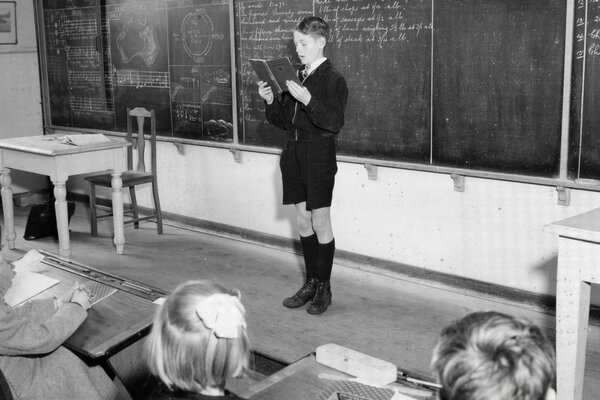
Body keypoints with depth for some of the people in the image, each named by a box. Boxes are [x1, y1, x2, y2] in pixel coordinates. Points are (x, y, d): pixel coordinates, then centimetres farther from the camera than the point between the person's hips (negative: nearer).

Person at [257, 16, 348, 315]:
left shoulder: (333, 79, -8)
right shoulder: (296, 77, 11)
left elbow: (335, 123, -19)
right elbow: (283, 121, 14)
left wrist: (308, 100, -28)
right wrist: (271, 102, -3)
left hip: (319, 154, -7)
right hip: (293, 153, 7)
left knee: (320, 222, -1)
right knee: (303, 220, 11)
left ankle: (324, 288, 11)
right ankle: (310, 283, 22)